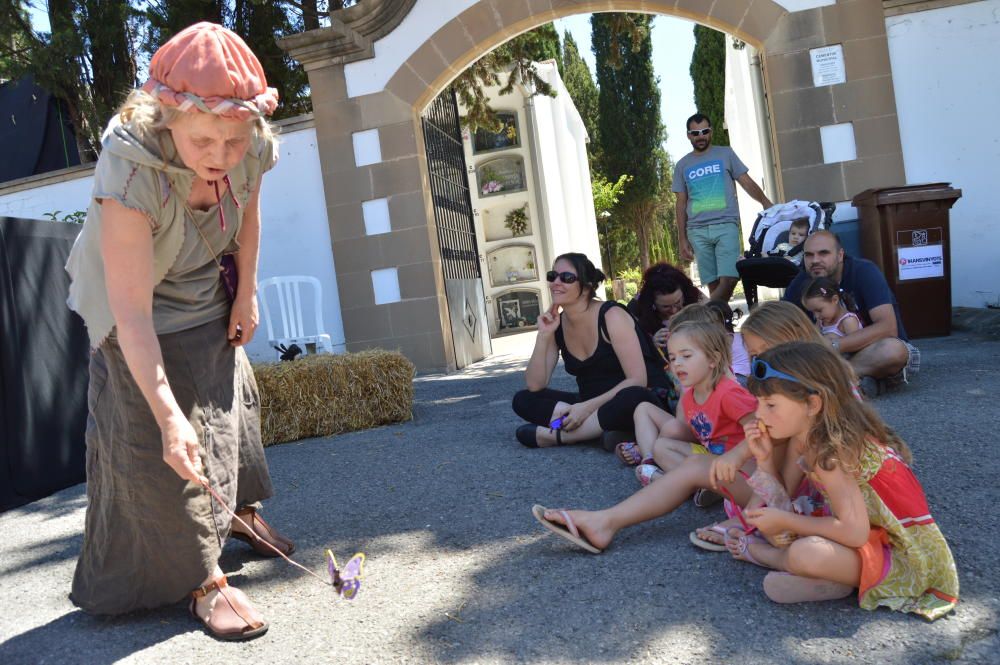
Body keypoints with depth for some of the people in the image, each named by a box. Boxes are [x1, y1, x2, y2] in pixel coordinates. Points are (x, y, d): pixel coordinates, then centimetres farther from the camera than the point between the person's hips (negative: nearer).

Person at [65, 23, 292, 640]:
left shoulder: (252, 147, -25)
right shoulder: (130, 172, -40)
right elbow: (134, 316, -39)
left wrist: (247, 293, 2)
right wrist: (167, 415, -43)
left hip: (206, 300, 6)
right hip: (140, 316, -5)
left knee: (233, 400, 18)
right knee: (158, 448, -7)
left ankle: (240, 509, 43)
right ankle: (203, 578, 8)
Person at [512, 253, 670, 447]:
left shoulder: (612, 315, -15)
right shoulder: (556, 324, 1)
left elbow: (637, 380, -20)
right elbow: (535, 386, -6)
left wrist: (588, 407, -25)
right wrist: (543, 336, -16)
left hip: (641, 399, -5)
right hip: (591, 406, 6)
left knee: (631, 399, -40)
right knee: (523, 400, -9)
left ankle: (555, 435, -22)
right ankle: (602, 428, -22)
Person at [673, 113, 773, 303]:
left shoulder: (725, 154, 12)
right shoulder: (683, 165, 15)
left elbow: (747, 182, 5)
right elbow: (681, 204, 15)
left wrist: (766, 202, -14)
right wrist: (682, 239, 7)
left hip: (726, 225, -1)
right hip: (697, 231, 1)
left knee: (729, 279, -16)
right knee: (713, 284, -3)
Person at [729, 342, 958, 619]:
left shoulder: (831, 451, -27)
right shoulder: (804, 436, 0)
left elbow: (854, 532, -31)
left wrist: (784, 521, -23)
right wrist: (764, 458, -14)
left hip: (901, 553, -10)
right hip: (870, 531, 10)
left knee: (806, 554, -33)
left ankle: (763, 553, -2)